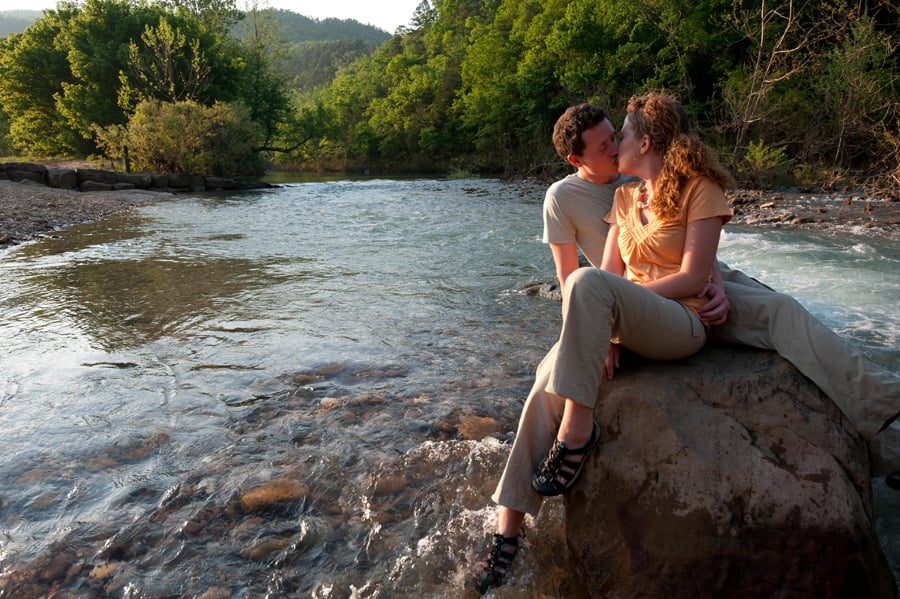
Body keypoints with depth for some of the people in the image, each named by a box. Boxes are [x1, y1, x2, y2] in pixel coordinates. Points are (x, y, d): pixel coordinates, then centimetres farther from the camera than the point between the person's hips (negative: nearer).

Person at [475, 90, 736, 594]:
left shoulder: (700, 190, 0)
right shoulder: (625, 197, 19)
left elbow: (693, 278, -10)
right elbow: (612, 271, 8)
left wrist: (623, 300, -13)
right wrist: (603, 331, -8)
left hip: (681, 325, -5)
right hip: (629, 325, 6)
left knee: (588, 283, -33)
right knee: (550, 380, -21)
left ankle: (577, 429, -28)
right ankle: (509, 526, -19)